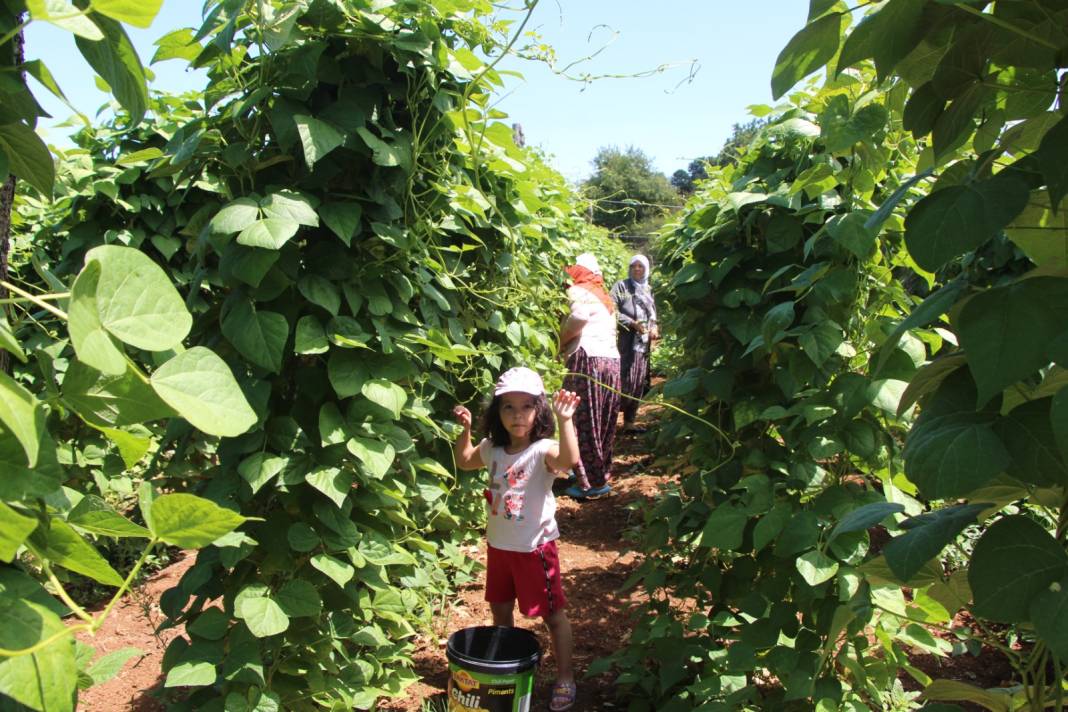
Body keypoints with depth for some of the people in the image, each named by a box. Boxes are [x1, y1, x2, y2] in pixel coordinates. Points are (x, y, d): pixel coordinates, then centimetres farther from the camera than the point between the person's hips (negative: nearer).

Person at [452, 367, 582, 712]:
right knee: (501, 610, 22)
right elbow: (464, 461, 17)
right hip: (498, 545, 6)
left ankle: (565, 677, 26)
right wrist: (466, 429, 3)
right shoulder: (492, 449, -2)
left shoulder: (543, 450, -21)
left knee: (553, 614, 8)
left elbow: (569, 459, -43)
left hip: (535, 548, -6)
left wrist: (565, 421, -54)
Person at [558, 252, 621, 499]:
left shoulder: (578, 291, 1)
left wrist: (560, 341, -5)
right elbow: (609, 330, 18)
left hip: (589, 360, -8)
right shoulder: (602, 296, 26)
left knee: (583, 421, -2)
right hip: (612, 360, 8)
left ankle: (592, 482, 1)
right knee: (602, 423, 15)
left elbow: (579, 316, -19)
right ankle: (601, 475, 24)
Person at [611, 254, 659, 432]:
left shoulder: (648, 290, 19)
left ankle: (629, 422, 12)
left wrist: (654, 328, 3)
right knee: (624, 380, -14)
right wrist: (632, 323, -16)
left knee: (639, 383, 5)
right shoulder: (621, 286, 1)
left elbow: (653, 315, 24)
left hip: (643, 342, 6)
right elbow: (612, 310, -9)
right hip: (626, 340, -6)